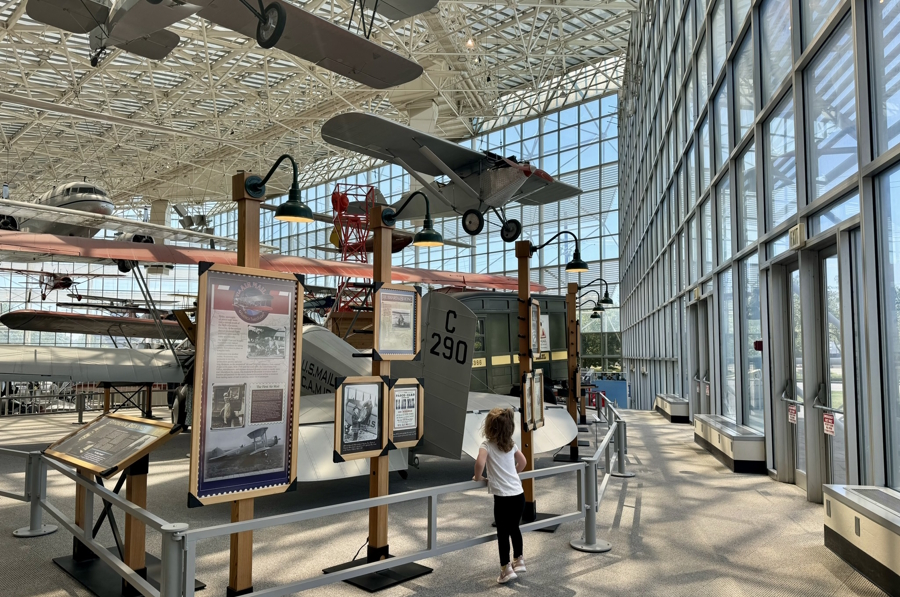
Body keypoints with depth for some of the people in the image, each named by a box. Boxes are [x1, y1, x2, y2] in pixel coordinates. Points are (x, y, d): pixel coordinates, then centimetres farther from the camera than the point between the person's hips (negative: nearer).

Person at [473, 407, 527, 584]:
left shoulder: (487, 445, -7)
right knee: (514, 528, 23)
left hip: (503, 496, -6)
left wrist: (478, 477, -5)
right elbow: (522, 462, 20)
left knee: (503, 533, 6)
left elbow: (480, 463, -23)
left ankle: (506, 569, 11)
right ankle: (519, 561, 34)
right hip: (519, 494, 6)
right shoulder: (511, 444, 10)